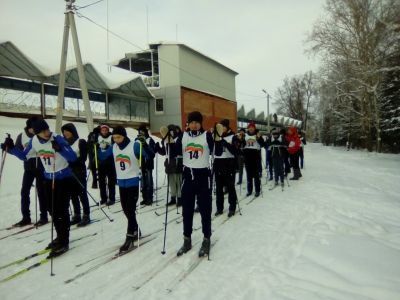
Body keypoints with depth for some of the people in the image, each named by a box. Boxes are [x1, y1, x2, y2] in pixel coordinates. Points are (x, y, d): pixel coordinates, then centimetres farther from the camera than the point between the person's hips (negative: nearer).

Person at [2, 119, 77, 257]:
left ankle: (64, 242, 8)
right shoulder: (34, 141, -5)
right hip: (49, 178, 6)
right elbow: (23, 156, 10)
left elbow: (73, 158, -27)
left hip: (64, 178, -6)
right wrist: (11, 148, -7)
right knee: (52, 209, 14)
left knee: (61, 210, -4)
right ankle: (61, 237, 31)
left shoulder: (58, 139, -22)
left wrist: (60, 149, -42)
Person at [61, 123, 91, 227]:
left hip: (79, 171, -6)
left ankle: (86, 215, 6)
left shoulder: (81, 142, -6)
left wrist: (72, 162, -24)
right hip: (69, 172, 6)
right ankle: (77, 215, 20)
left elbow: (83, 158, -12)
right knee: (73, 195, 10)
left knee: (82, 194, -2)